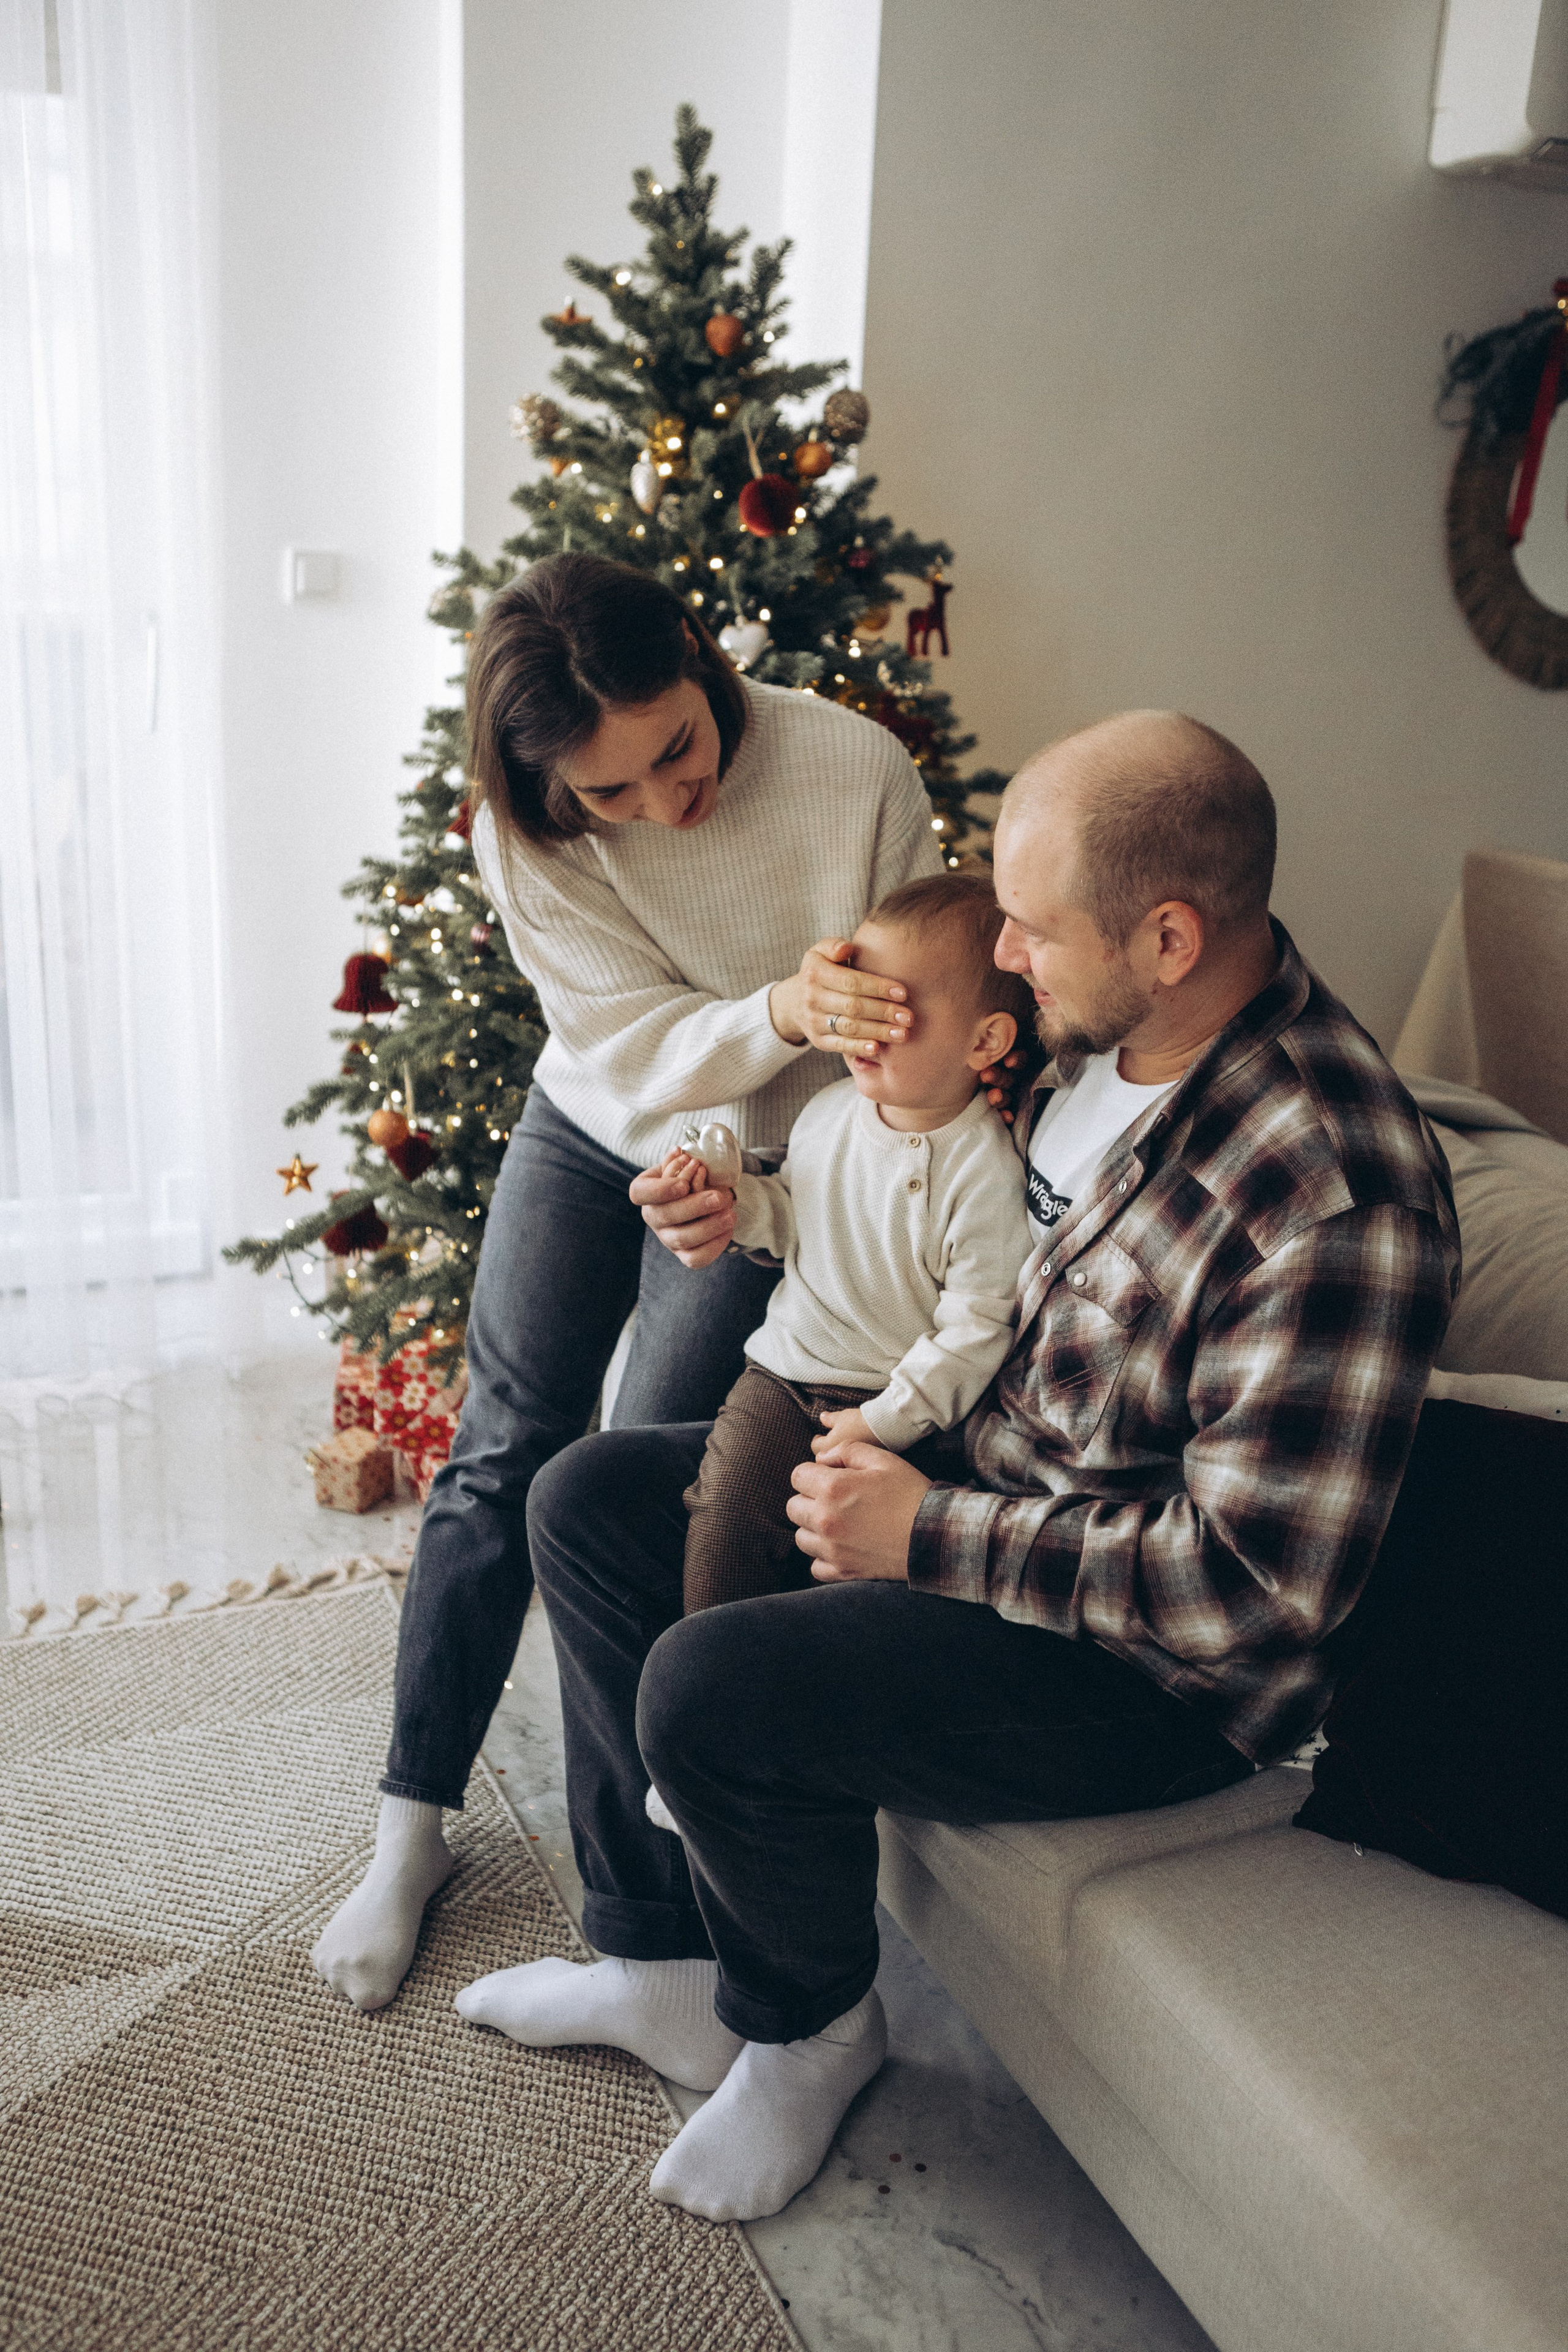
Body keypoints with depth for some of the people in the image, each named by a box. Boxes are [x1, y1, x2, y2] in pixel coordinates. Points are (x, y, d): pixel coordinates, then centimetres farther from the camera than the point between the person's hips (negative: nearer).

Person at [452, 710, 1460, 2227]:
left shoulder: (1335, 1203, -30)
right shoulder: (1095, 1023, -3)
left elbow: (1254, 1583, -28)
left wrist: (933, 1535, -23)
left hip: (1153, 1670, -9)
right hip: (971, 1485, 9)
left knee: (711, 1691, -27)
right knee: (587, 1503, 7)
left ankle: (809, 2024, 8)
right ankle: (665, 1963, 17)